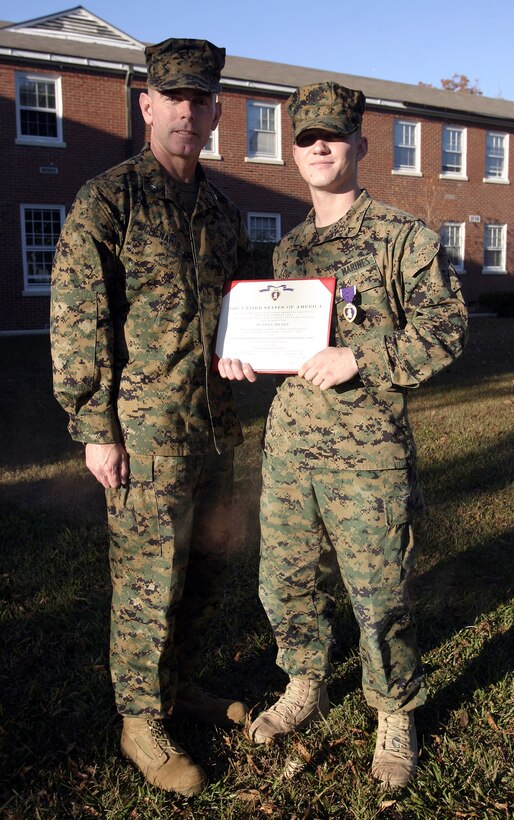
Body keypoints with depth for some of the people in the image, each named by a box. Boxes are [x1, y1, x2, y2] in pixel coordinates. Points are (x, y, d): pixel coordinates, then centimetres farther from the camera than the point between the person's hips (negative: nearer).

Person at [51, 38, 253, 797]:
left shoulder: (223, 211, 14)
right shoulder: (108, 201, -6)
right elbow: (76, 320, -10)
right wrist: (94, 429, -12)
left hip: (216, 426, 7)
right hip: (146, 429, -6)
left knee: (207, 568, 16)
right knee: (149, 579, 2)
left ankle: (181, 684, 36)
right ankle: (142, 722, 22)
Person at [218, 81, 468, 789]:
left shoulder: (403, 238, -3)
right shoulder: (288, 249, 16)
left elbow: (445, 328, -8)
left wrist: (359, 358, -19)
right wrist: (244, 352, 5)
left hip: (367, 449, -5)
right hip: (289, 440, 6)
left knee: (379, 595, 2)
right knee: (285, 580, 13)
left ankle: (396, 717, 27)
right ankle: (306, 689, 37)